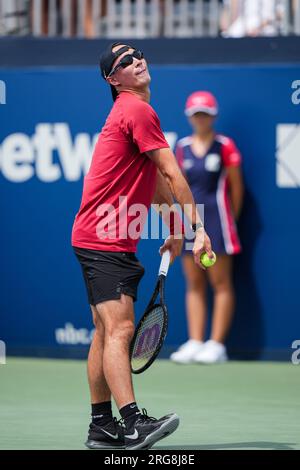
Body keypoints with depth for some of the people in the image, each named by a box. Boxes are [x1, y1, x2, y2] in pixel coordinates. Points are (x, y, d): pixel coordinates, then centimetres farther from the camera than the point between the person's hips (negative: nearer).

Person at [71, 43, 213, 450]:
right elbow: (172, 174, -16)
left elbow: (157, 180, 27)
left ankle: (102, 426, 16)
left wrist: (176, 229, 28)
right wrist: (198, 227, -16)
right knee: (119, 329, -20)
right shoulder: (138, 111, -13)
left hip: (115, 241, 11)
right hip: (103, 241, -11)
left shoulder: (135, 110, 20)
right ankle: (133, 423, -31)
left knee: (108, 332, 12)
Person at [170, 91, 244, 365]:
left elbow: (236, 186, 0)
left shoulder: (224, 146, -4)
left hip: (217, 219, -5)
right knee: (194, 285, 6)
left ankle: (217, 345, -2)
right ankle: (195, 342, 8)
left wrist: (231, 220, 2)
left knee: (221, 283, -2)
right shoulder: (183, 148, 8)